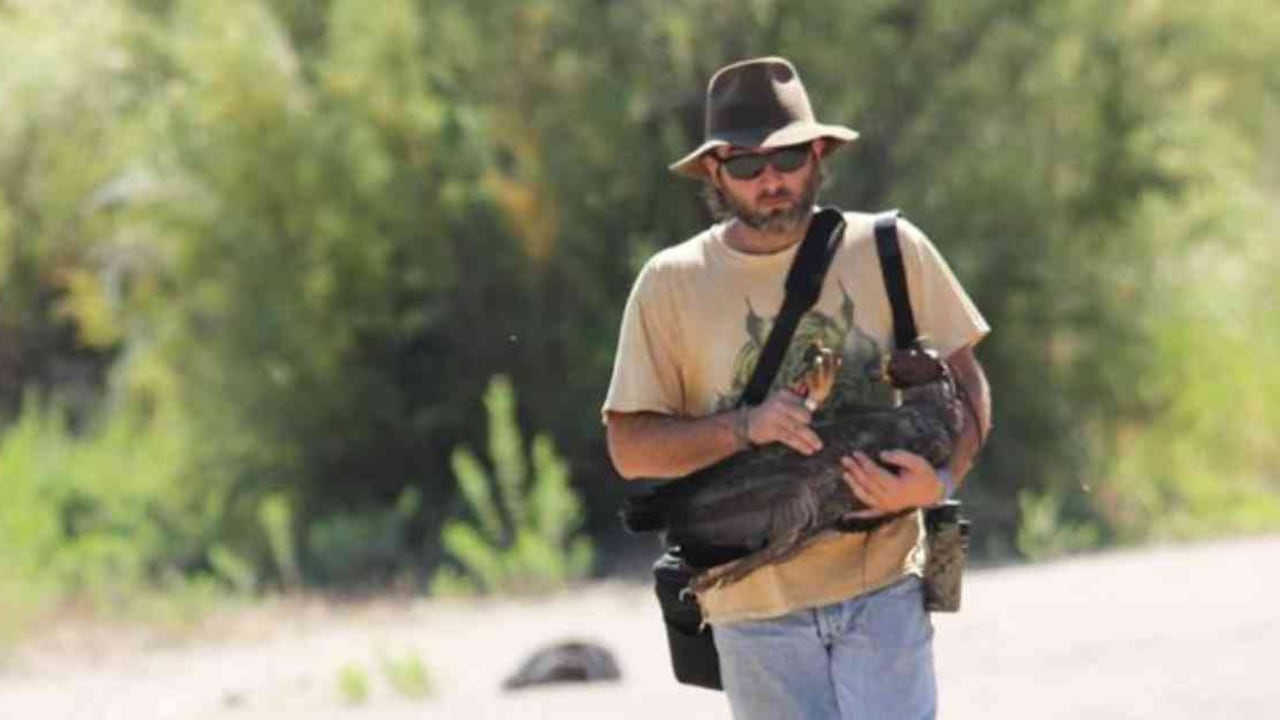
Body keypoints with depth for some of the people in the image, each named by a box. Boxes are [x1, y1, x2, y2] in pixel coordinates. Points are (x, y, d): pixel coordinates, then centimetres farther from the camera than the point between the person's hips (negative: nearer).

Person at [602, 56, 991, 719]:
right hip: (755, 607, 1)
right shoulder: (670, 284, 1)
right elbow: (628, 446, -1)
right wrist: (746, 427, -18)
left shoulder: (890, 251, 2)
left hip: (882, 588, -1)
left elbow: (964, 381, 7)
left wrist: (939, 482, -13)